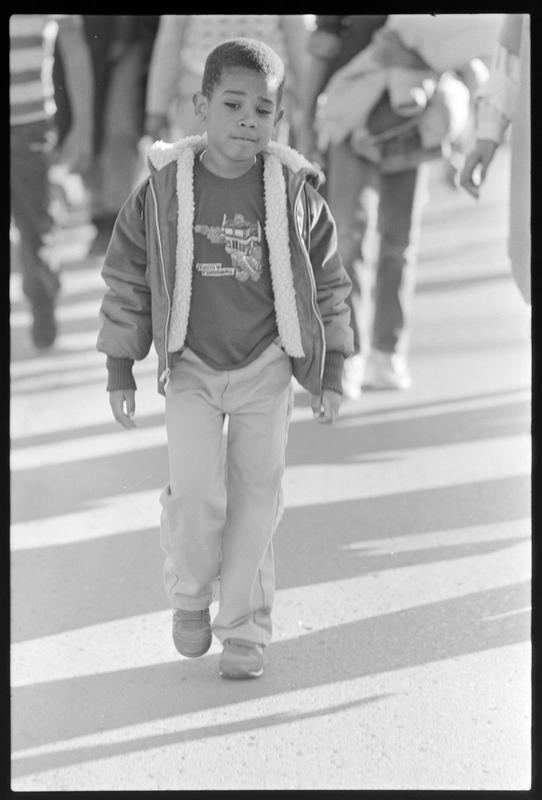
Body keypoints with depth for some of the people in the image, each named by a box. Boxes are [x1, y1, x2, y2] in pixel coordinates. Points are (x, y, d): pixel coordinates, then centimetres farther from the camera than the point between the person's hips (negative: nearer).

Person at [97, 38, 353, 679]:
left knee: (256, 498, 3)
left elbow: (327, 284, 3)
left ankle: (244, 630, 15)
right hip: (191, 367, -1)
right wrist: (119, 369, 2)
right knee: (195, 492, -13)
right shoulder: (165, 189, -8)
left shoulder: (294, 193, -7)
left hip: (265, 369, 1)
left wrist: (331, 374, 4)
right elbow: (126, 277, 1)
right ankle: (190, 597, 15)